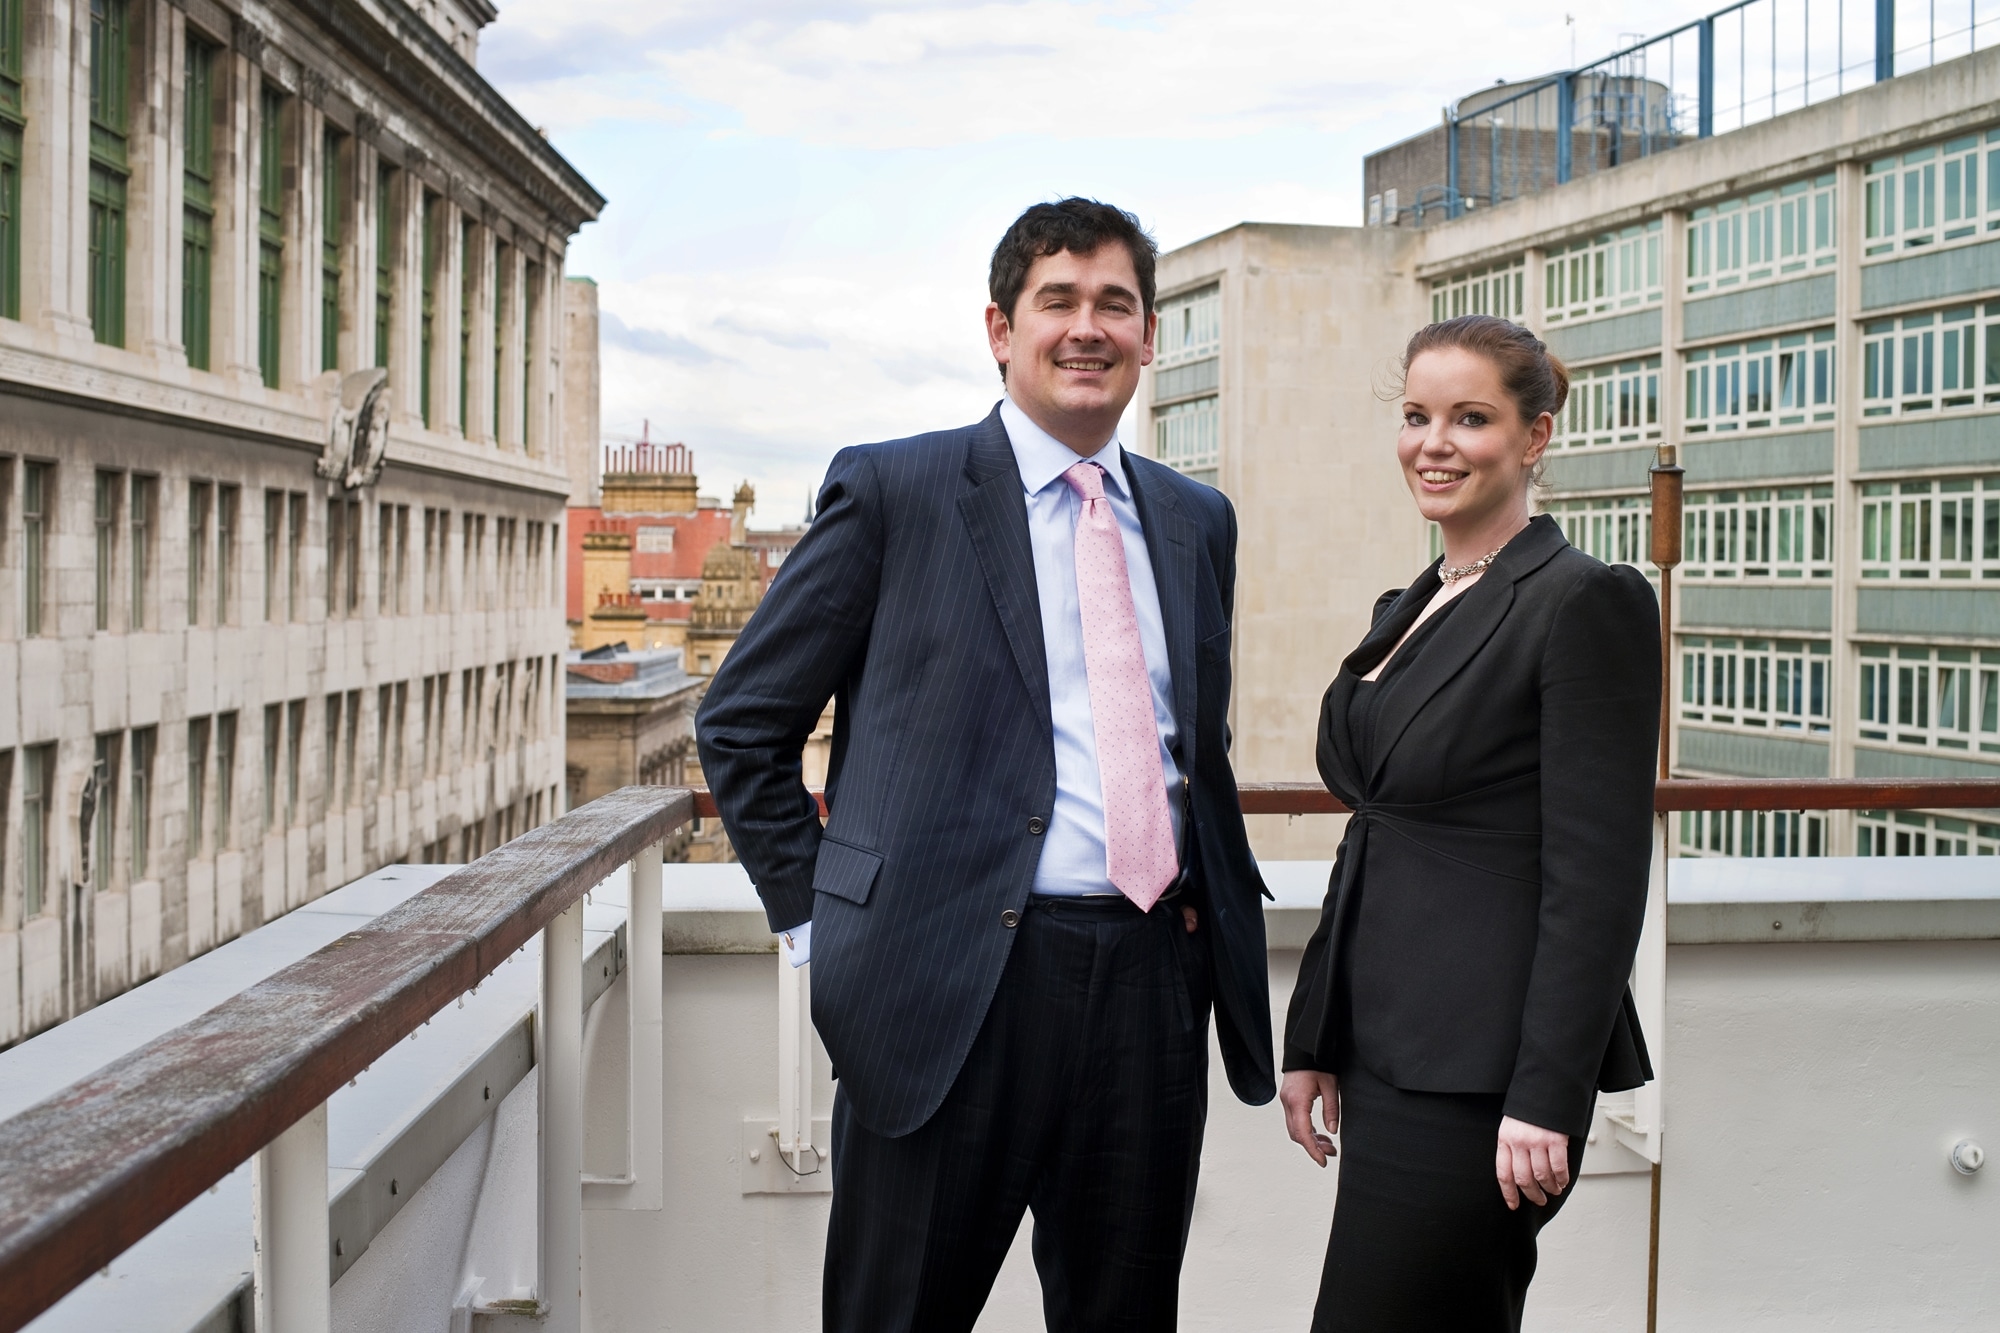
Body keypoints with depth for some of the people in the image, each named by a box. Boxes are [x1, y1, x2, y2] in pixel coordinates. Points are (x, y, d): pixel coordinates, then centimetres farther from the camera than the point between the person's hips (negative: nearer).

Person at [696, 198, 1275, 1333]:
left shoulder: (1199, 521, 14)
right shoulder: (893, 491, -2)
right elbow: (742, 722, 1)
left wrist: (1220, 921, 12)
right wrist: (818, 918, -4)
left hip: (1153, 980, 5)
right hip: (952, 985, -4)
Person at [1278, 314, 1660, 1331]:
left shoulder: (1590, 601, -11)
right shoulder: (1406, 609, 14)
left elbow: (1598, 876, -16)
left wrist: (1547, 1101, -20)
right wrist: (1313, 1039, 15)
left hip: (1480, 1072, -8)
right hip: (1388, 1054, 8)